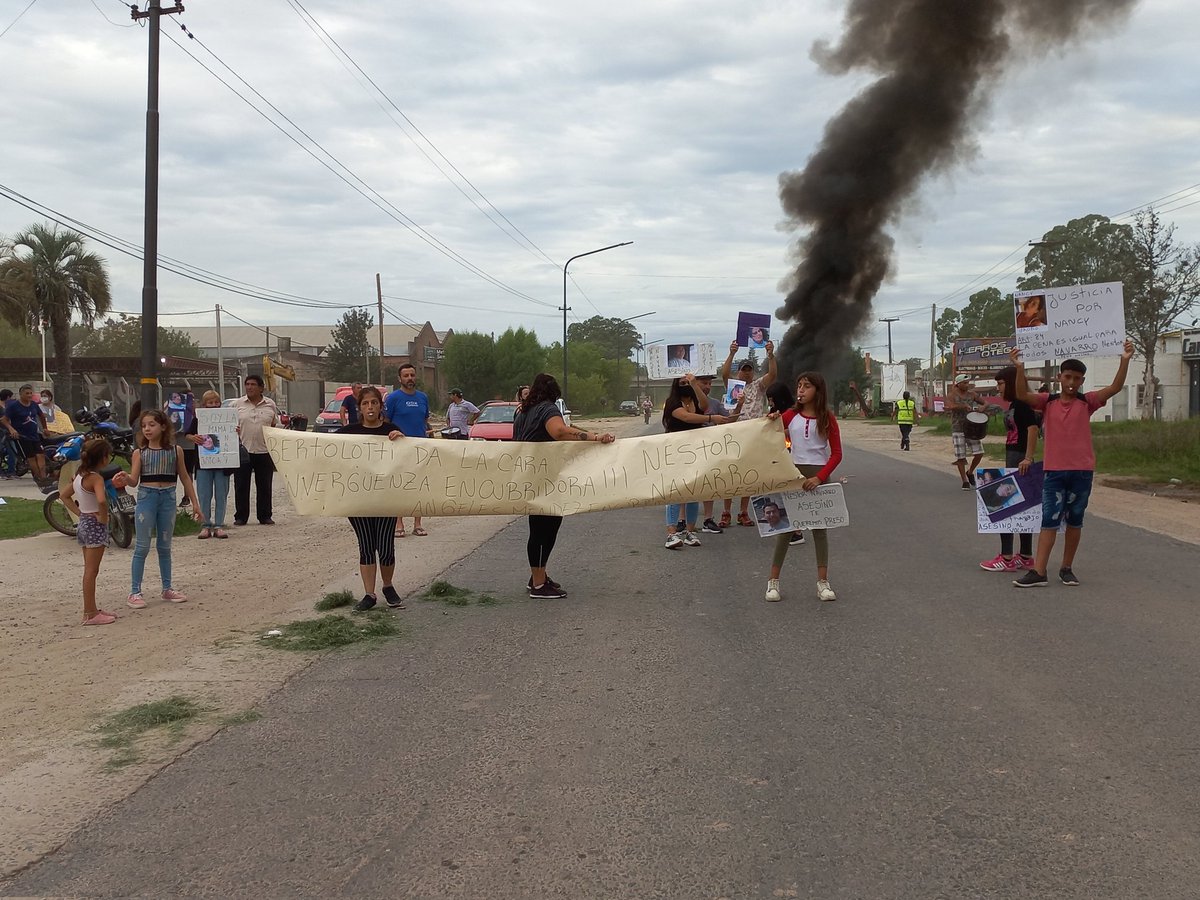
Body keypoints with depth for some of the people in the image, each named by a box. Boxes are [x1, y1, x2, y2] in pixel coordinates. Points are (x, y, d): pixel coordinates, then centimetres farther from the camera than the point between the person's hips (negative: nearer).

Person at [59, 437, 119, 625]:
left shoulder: (79, 475, 8)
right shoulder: (96, 478, -19)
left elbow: (64, 496, 19)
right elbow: (101, 500, -35)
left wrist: (78, 512, 11)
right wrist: (103, 517, -19)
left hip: (83, 523, 9)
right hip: (95, 525, -9)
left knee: (89, 570, 15)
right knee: (91, 571, -4)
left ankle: (91, 609, 22)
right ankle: (90, 614, 1)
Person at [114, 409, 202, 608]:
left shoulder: (175, 450, 4)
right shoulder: (140, 453, 1)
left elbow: (185, 478, 9)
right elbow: (134, 480, -6)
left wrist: (194, 502, 7)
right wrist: (125, 479, -29)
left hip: (168, 497, 2)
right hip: (146, 496, -2)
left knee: (165, 546, 12)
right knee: (142, 547, -1)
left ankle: (167, 588, 21)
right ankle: (135, 592, 3)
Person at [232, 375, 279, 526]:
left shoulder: (270, 405, 7)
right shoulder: (237, 404, 6)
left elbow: (274, 426, 13)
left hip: (264, 451, 1)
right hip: (243, 450, 0)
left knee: (264, 486, 6)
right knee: (241, 485, 3)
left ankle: (265, 516, 15)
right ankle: (240, 516, 12)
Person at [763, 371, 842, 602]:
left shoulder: (827, 418, 0)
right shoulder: (790, 415, 4)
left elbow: (836, 454, -3)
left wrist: (819, 478, -13)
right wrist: (770, 422, -12)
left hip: (818, 476, -1)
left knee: (819, 527, 4)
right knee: (785, 526, 2)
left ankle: (822, 582, 8)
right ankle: (773, 580, 7)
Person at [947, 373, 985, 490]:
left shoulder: (972, 394, 8)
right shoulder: (952, 395, -3)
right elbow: (950, 406, -23)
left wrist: (982, 407, -9)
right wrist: (964, 406, -31)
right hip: (957, 429, -4)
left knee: (979, 453, -3)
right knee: (960, 457, -2)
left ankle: (970, 472, 24)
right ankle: (965, 481, 10)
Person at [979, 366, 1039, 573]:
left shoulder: (1022, 404, -12)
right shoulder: (1013, 405, 16)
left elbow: (1033, 428, -23)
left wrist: (1028, 458, -27)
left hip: (1019, 461, -10)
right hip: (1012, 460, 10)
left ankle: (1007, 558, -5)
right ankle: (1026, 557, 17)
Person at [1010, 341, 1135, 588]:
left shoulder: (1087, 402, 3)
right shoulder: (1048, 402, 2)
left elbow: (1115, 388, -9)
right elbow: (1023, 394, -13)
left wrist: (1125, 360, -22)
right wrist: (1020, 368, -28)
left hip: (1082, 471, 1)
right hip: (1053, 470, -1)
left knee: (1075, 521, 10)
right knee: (1049, 520, -1)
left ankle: (1067, 568, 21)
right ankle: (1038, 572, -3)